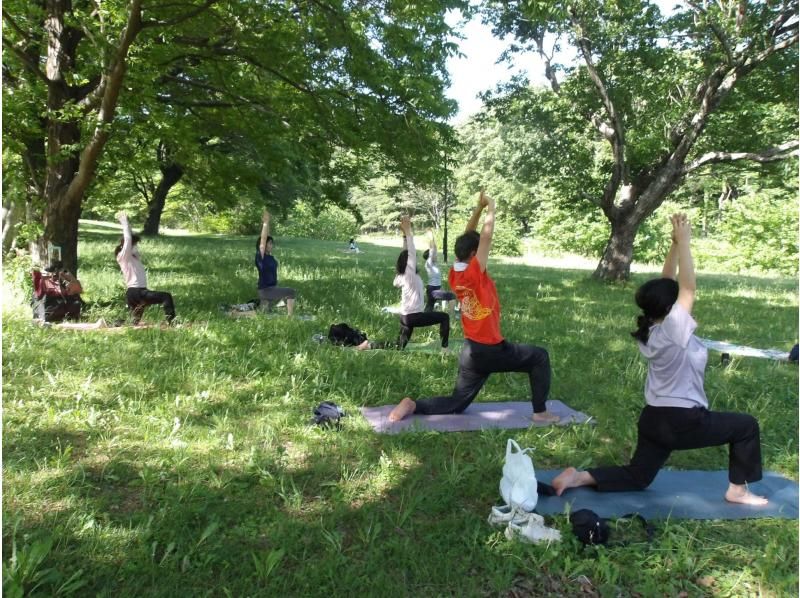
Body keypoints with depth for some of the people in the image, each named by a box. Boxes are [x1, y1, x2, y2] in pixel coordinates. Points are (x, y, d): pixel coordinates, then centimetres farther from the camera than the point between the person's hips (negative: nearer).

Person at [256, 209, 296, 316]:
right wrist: (265, 222, -16)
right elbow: (263, 238, -18)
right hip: (265, 290, -9)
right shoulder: (260, 256, -12)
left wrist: (267, 223, 7)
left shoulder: (269, 255, 8)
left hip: (271, 289, 9)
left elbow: (267, 237, 12)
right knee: (291, 292, -16)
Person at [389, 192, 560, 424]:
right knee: (539, 357, 10)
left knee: (456, 404, 16)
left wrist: (479, 208, 9)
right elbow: (486, 236, -19)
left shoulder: (455, 275, 1)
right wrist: (491, 207, -5)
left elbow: (468, 239, 11)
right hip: (490, 351, -7)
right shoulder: (474, 274, -19)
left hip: (471, 352, 8)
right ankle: (541, 413, 10)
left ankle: (413, 405, -1)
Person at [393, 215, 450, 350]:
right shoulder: (410, 273, -13)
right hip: (413, 316, -8)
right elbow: (412, 252, -17)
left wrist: (405, 235, 13)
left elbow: (407, 253, 15)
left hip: (405, 316, 8)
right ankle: (444, 347, -2)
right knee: (444, 317, 1)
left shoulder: (402, 275, 8)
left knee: (400, 347, 13)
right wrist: (408, 231, -14)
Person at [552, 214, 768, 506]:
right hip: (682, 421, -8)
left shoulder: (650, 331, 1)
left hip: (654, 419, 8)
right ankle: (738, 490, 21)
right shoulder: (673, 331, -21)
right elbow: (688, 287, -21)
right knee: (746, 425, 15)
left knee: (636, 477, 17)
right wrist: (684, 241, -19)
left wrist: (675, 243, -1)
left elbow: (667, 283, 4)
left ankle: (579, 477, 0)